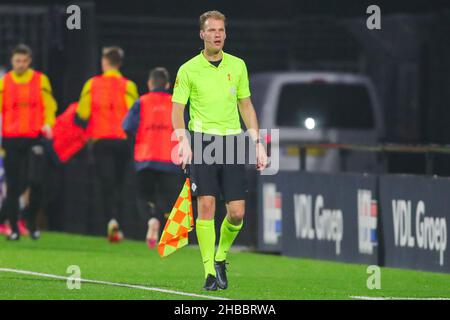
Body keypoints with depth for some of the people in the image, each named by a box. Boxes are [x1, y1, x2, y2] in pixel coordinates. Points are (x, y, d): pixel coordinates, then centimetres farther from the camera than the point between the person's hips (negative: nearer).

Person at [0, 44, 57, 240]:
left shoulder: (40, 80, 5)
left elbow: (49, 106, 8)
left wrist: (48, 124, -9)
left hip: (34, 138, -1)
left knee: (35, 181, -13)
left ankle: (32, 221, 9)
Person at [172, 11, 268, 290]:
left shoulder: (238, 66, 10)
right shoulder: (188, 70, 1)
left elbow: (246, 106, 16)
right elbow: (178, 110, 0)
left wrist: (258, 143, 10)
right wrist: (184, 140, -17)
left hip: (233, 142, 3)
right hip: (202, 141, -3)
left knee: (237, 212, -3)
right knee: (206, 205, -11)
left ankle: (221, 257, 22)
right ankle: (210, 271, -6)